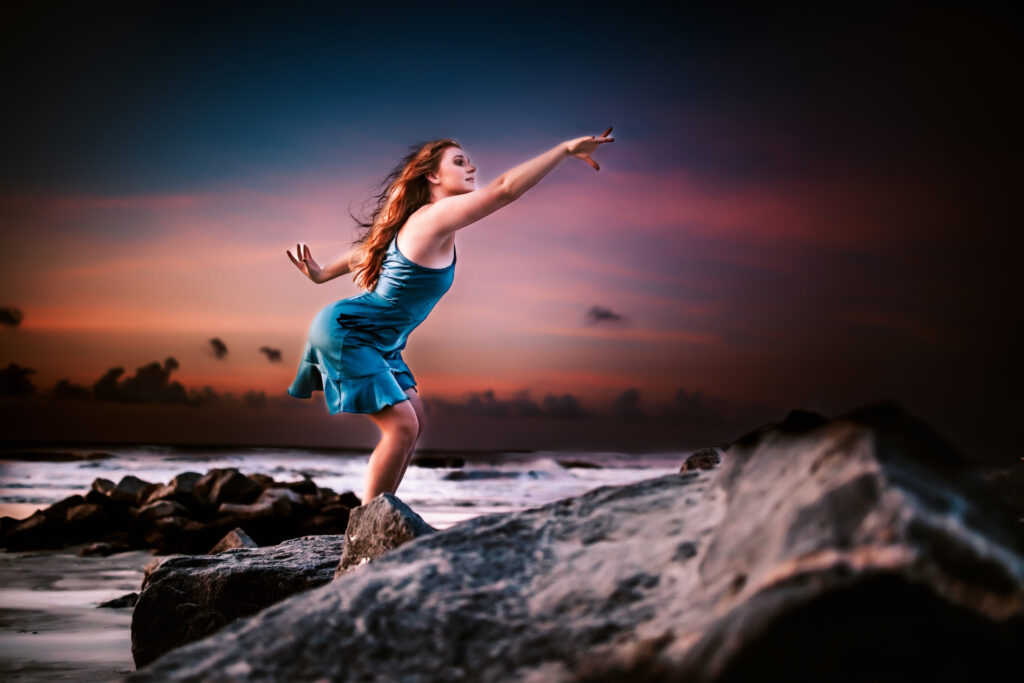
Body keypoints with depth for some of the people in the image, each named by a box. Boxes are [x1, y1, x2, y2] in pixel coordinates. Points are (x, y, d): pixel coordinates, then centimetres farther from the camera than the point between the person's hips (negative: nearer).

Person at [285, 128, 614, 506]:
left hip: (379, 342, 10)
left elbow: (369, 245, 21)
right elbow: (505, 188, -31)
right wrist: (567, 148, -30)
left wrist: (323, 276, 32)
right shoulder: (436, 217, -22)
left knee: (414, 421, 8)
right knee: (402, 426, -14)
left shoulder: (419, 220, 8)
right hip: (347, 331, -10)